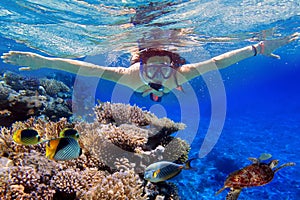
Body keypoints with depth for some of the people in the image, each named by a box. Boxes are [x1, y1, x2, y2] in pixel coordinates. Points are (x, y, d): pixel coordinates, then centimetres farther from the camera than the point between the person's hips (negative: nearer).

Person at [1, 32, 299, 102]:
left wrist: (257, 48, -47)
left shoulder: (179, 73, -48)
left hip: (170, 88, 0)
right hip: (142, 90, 0)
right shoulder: (132, 74, -50)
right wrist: (44, 61, -58)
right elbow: (86, 68, -54)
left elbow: (218, 60, -46)